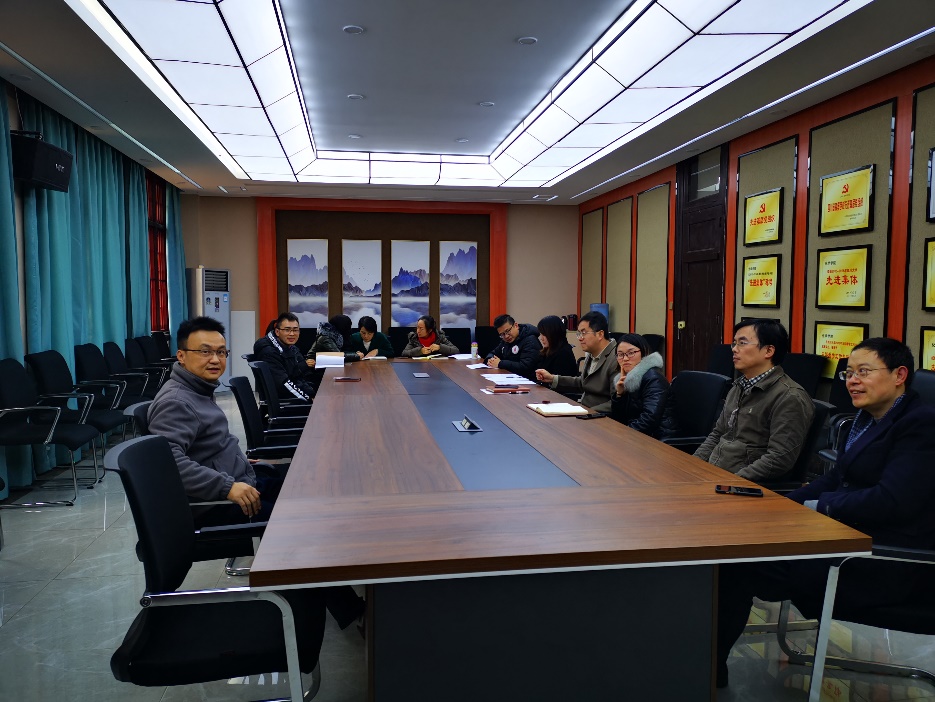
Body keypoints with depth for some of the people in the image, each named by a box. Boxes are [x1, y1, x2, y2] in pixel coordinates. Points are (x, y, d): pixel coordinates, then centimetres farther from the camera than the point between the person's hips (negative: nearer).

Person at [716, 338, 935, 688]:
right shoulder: (870, 417, 12)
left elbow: (893, 500, -24)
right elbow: (837, 477, 13)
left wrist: (818, 505, -15)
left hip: (880, 562, -9)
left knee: (738, 567, -18)